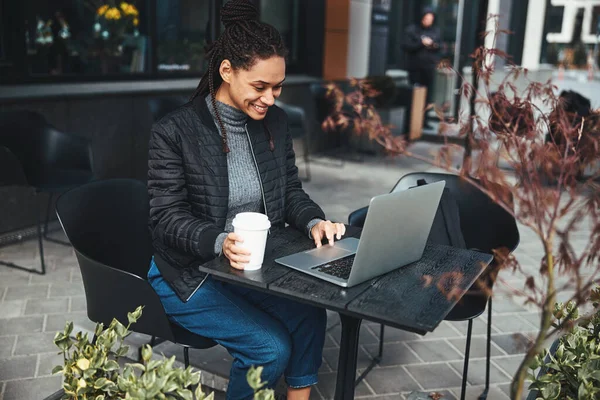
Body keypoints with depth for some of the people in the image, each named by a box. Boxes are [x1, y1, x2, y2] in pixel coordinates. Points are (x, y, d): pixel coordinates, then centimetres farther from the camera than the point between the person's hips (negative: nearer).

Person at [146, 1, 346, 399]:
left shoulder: (275, 121, 0)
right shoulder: (174, 131, -15)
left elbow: (291, 191, 6)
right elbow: (167, 218, -16)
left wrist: (314, 221, -15)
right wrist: (220, 242, -34)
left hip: (255, 264, 5)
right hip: (190, 272, -4)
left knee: (309, 315, -20)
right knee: (271, 346, -18)